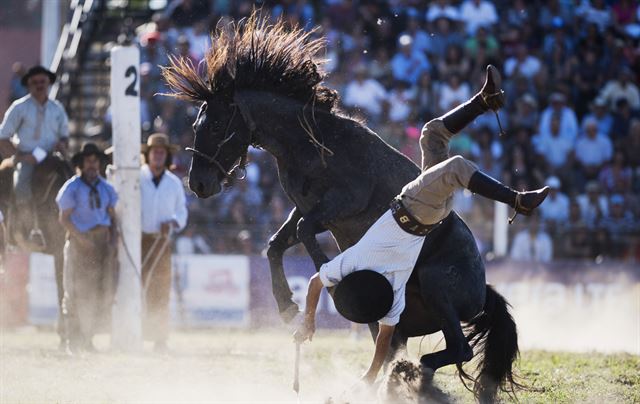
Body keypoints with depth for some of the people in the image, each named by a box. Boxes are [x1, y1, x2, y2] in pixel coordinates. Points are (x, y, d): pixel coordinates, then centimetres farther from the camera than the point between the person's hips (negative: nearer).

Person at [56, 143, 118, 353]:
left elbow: (112, 216, 16)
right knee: (77, 292, -4)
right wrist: (82, 239, -15)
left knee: (105, 292, -1)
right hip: (80, 241, -4)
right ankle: (73, 341, 4)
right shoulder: (72, 187, -2)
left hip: (103, 241, 4)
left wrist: (113, 240, 0)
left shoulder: (106, 188, 12)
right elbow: (64, 218, -4)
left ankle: (87, 338, 13)